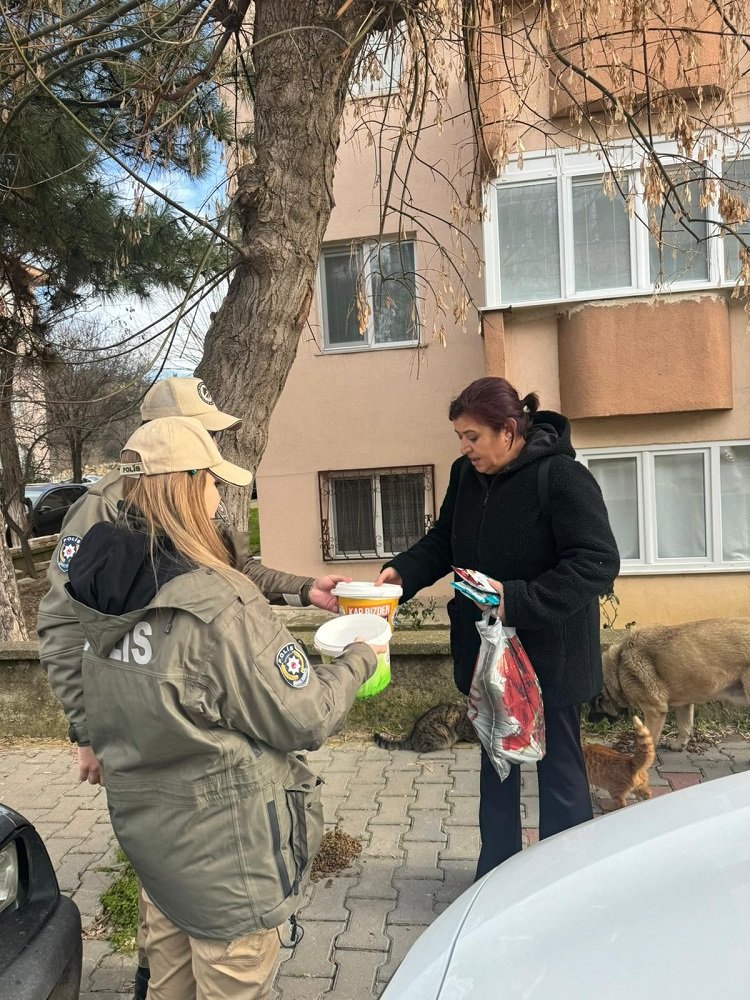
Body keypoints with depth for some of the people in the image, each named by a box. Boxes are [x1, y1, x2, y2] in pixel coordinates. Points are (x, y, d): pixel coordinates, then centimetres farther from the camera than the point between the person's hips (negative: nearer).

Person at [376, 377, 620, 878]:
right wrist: (402, 572, -9)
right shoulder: (466, 475, 1)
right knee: (496, 764, 20)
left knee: (559, 770, 11)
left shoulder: (562, 478, -20)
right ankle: (496, 873, 40)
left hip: (550, 654, -6)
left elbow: (598, 563, -23)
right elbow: (443, 541, 9)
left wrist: (518, 600, -30)